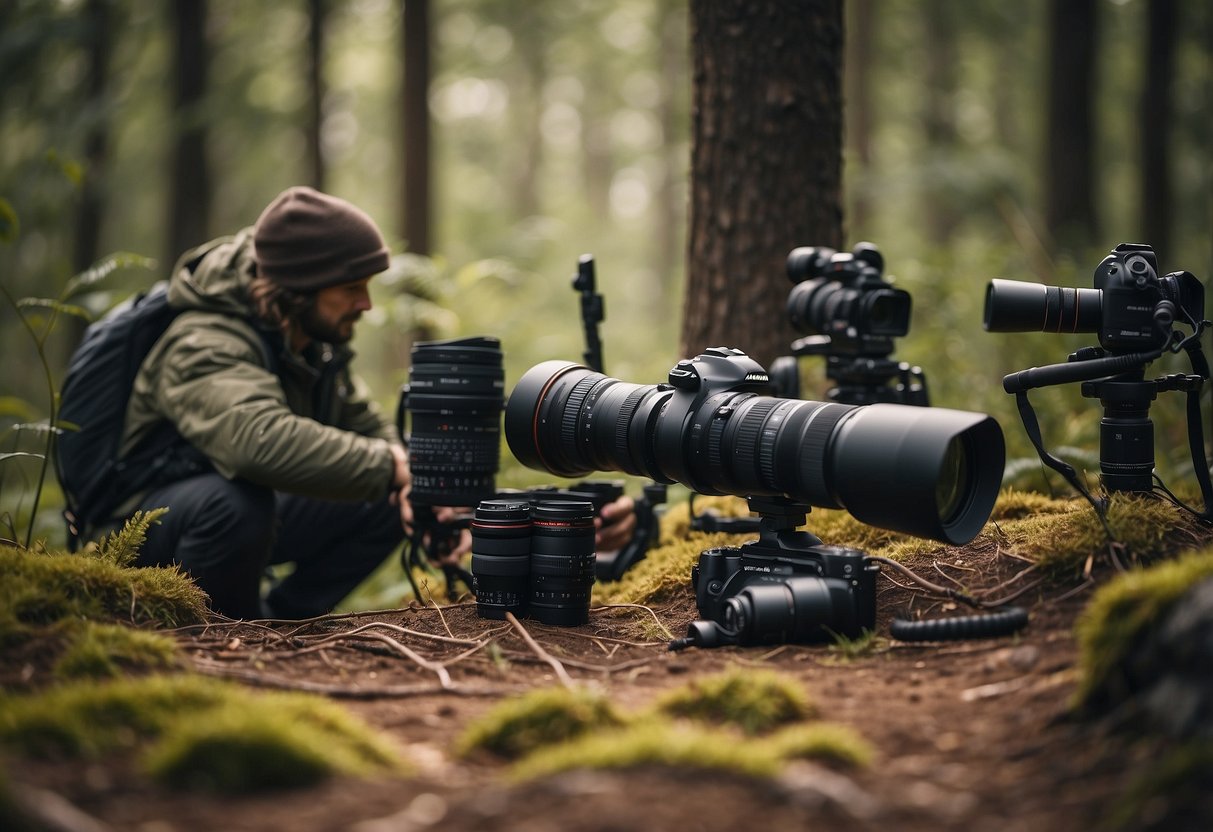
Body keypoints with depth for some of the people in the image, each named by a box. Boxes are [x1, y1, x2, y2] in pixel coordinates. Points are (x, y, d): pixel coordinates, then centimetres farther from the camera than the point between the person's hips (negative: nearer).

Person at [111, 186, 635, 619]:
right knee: (237, 498, -39)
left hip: (248, 516, 8)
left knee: (388, 503, -3)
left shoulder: (316, 342, -1)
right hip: (138, 528, -8)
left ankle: (276, 624, 5)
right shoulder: (204, 349, -30)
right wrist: (394, 467, -45)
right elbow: (262, 442, -50)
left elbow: (367, 428, 5)